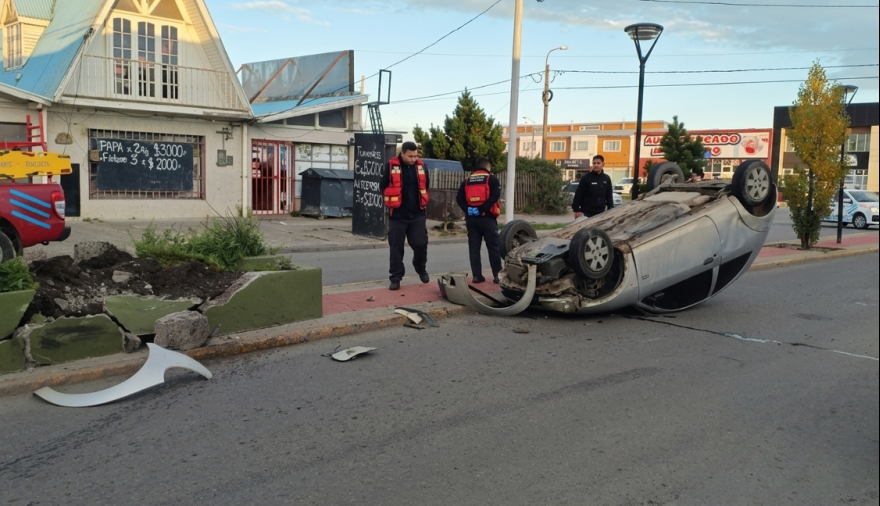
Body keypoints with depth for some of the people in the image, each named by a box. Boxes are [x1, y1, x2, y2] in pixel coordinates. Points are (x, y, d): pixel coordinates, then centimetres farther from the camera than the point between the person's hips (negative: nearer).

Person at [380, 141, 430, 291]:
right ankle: (395, 278, 11)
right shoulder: (391, 166, -8)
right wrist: (394, 200, 5)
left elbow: (426, 185, 18)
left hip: (418, 214, 2)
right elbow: (383, 186, 1)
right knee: (396, 247, 2)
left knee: (420, 243, 1)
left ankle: (421, 268, 29)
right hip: (398, 215, -2)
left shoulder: (421, 165, 2)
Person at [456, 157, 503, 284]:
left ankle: (477, 275, 4)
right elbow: (495, 196, -14)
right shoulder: (492, 179, 2)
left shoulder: (467, 181, 13)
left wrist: (467, 209, -5)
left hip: (471, 218, 3)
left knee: (474, 247, 7)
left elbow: (459, 198, 2)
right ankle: (497, 275, 3)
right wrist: (483, 208, -16)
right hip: (487, 217, -3)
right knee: (493, 247, 3)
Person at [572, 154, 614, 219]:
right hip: (587, 213, -4)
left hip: (601, 213, 4)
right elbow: (578, 195, -5)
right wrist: (576, 210, -9)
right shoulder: (586, 177, -5)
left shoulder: (607, 179, 8)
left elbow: (609, 196, 13)